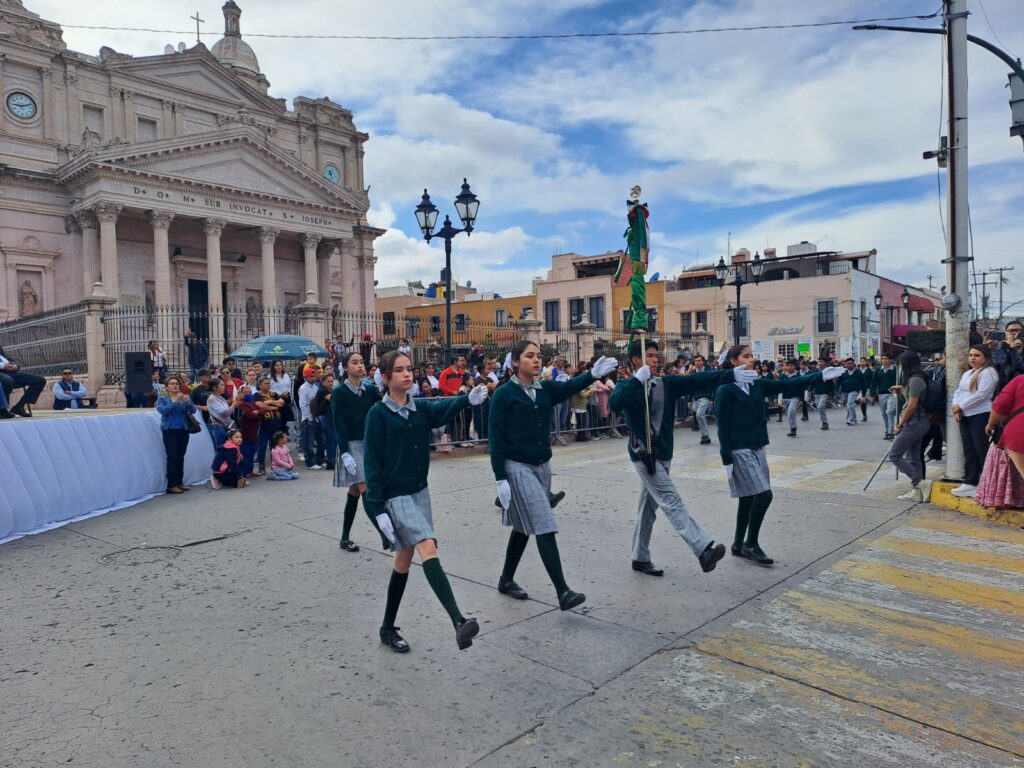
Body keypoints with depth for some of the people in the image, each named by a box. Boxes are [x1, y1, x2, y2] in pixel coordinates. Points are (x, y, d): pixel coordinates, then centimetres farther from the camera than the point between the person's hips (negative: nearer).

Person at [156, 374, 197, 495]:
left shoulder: (184, 397, 10)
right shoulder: (162, 399, 5)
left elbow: (193, 410, -4)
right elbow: (162, 410, -14)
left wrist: (187, 401, -23)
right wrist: (175, 402, -24)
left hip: (183, 430, 3)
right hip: (169, 431, -3)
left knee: (181, 457, 4)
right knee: (172, 457, -9)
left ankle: (180, 482, 13)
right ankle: (172, 485, -7)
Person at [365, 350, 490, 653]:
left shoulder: (420, 407, 5)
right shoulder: (378, 413, -9)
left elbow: (443, 408, -17)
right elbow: (373, 464, -11)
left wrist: (469, 399, -39)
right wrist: (378, 509, -15)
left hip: (419, 491, 6)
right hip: (395, 495, -6)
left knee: (404, 557, 13)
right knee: (428, 548, -22)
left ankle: (388, 628, 28)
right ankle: (459, 621, -30)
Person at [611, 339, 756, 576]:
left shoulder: (665, 384, 9)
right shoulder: (628, 385, -5)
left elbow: (697, 380, -1)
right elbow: (615, 404, -27)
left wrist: (730, 374, -10)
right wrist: (638, 380, -25)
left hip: (663, 454, 6)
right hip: (644, 455, -6)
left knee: (648, 506, 13)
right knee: (672, 502, -14)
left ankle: (640, 558, 24)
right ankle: (704, 550, -21)